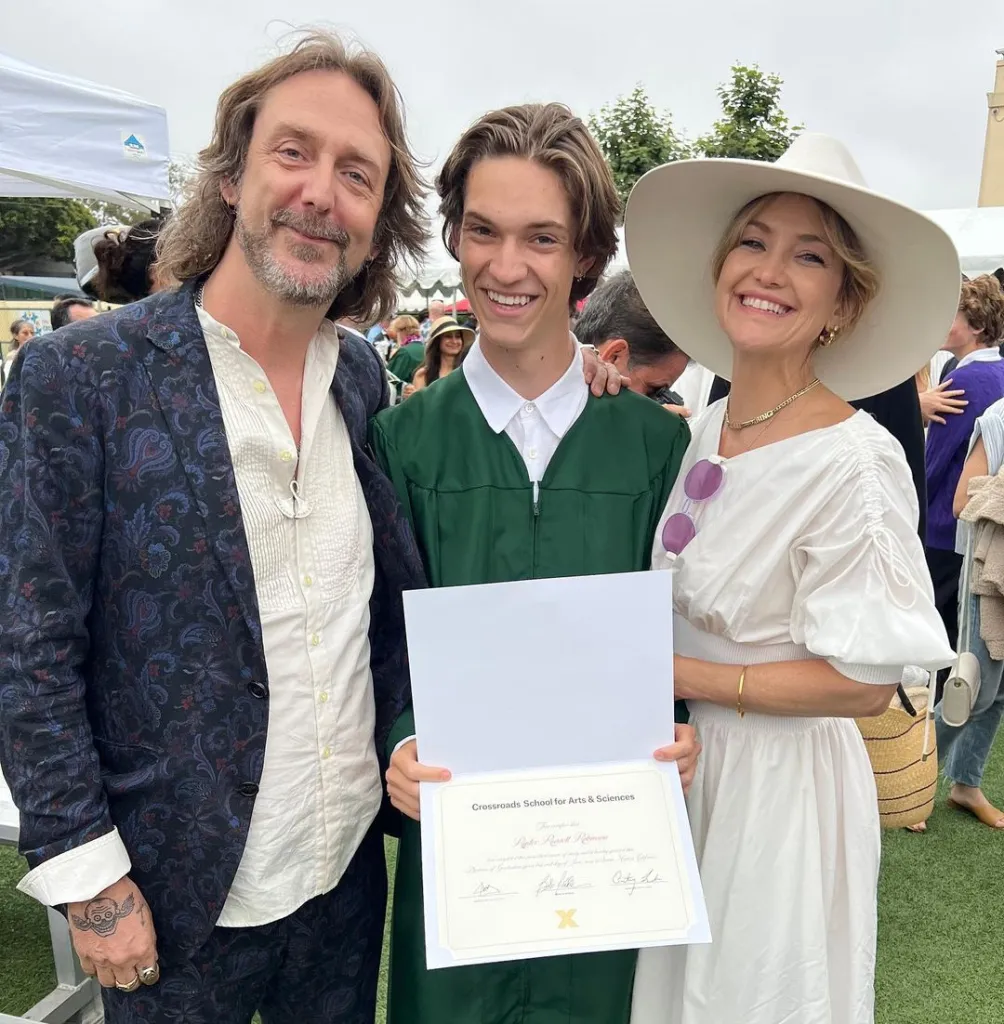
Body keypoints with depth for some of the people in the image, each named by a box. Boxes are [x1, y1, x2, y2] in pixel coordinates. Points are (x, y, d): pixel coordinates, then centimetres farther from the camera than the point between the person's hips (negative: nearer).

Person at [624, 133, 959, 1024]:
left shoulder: (856, 462, -24)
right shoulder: (708, 425, -2)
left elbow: (865, 682, -20)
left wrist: (671, 673, -19)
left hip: (780, 782, -6)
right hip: (680, 759, 7)